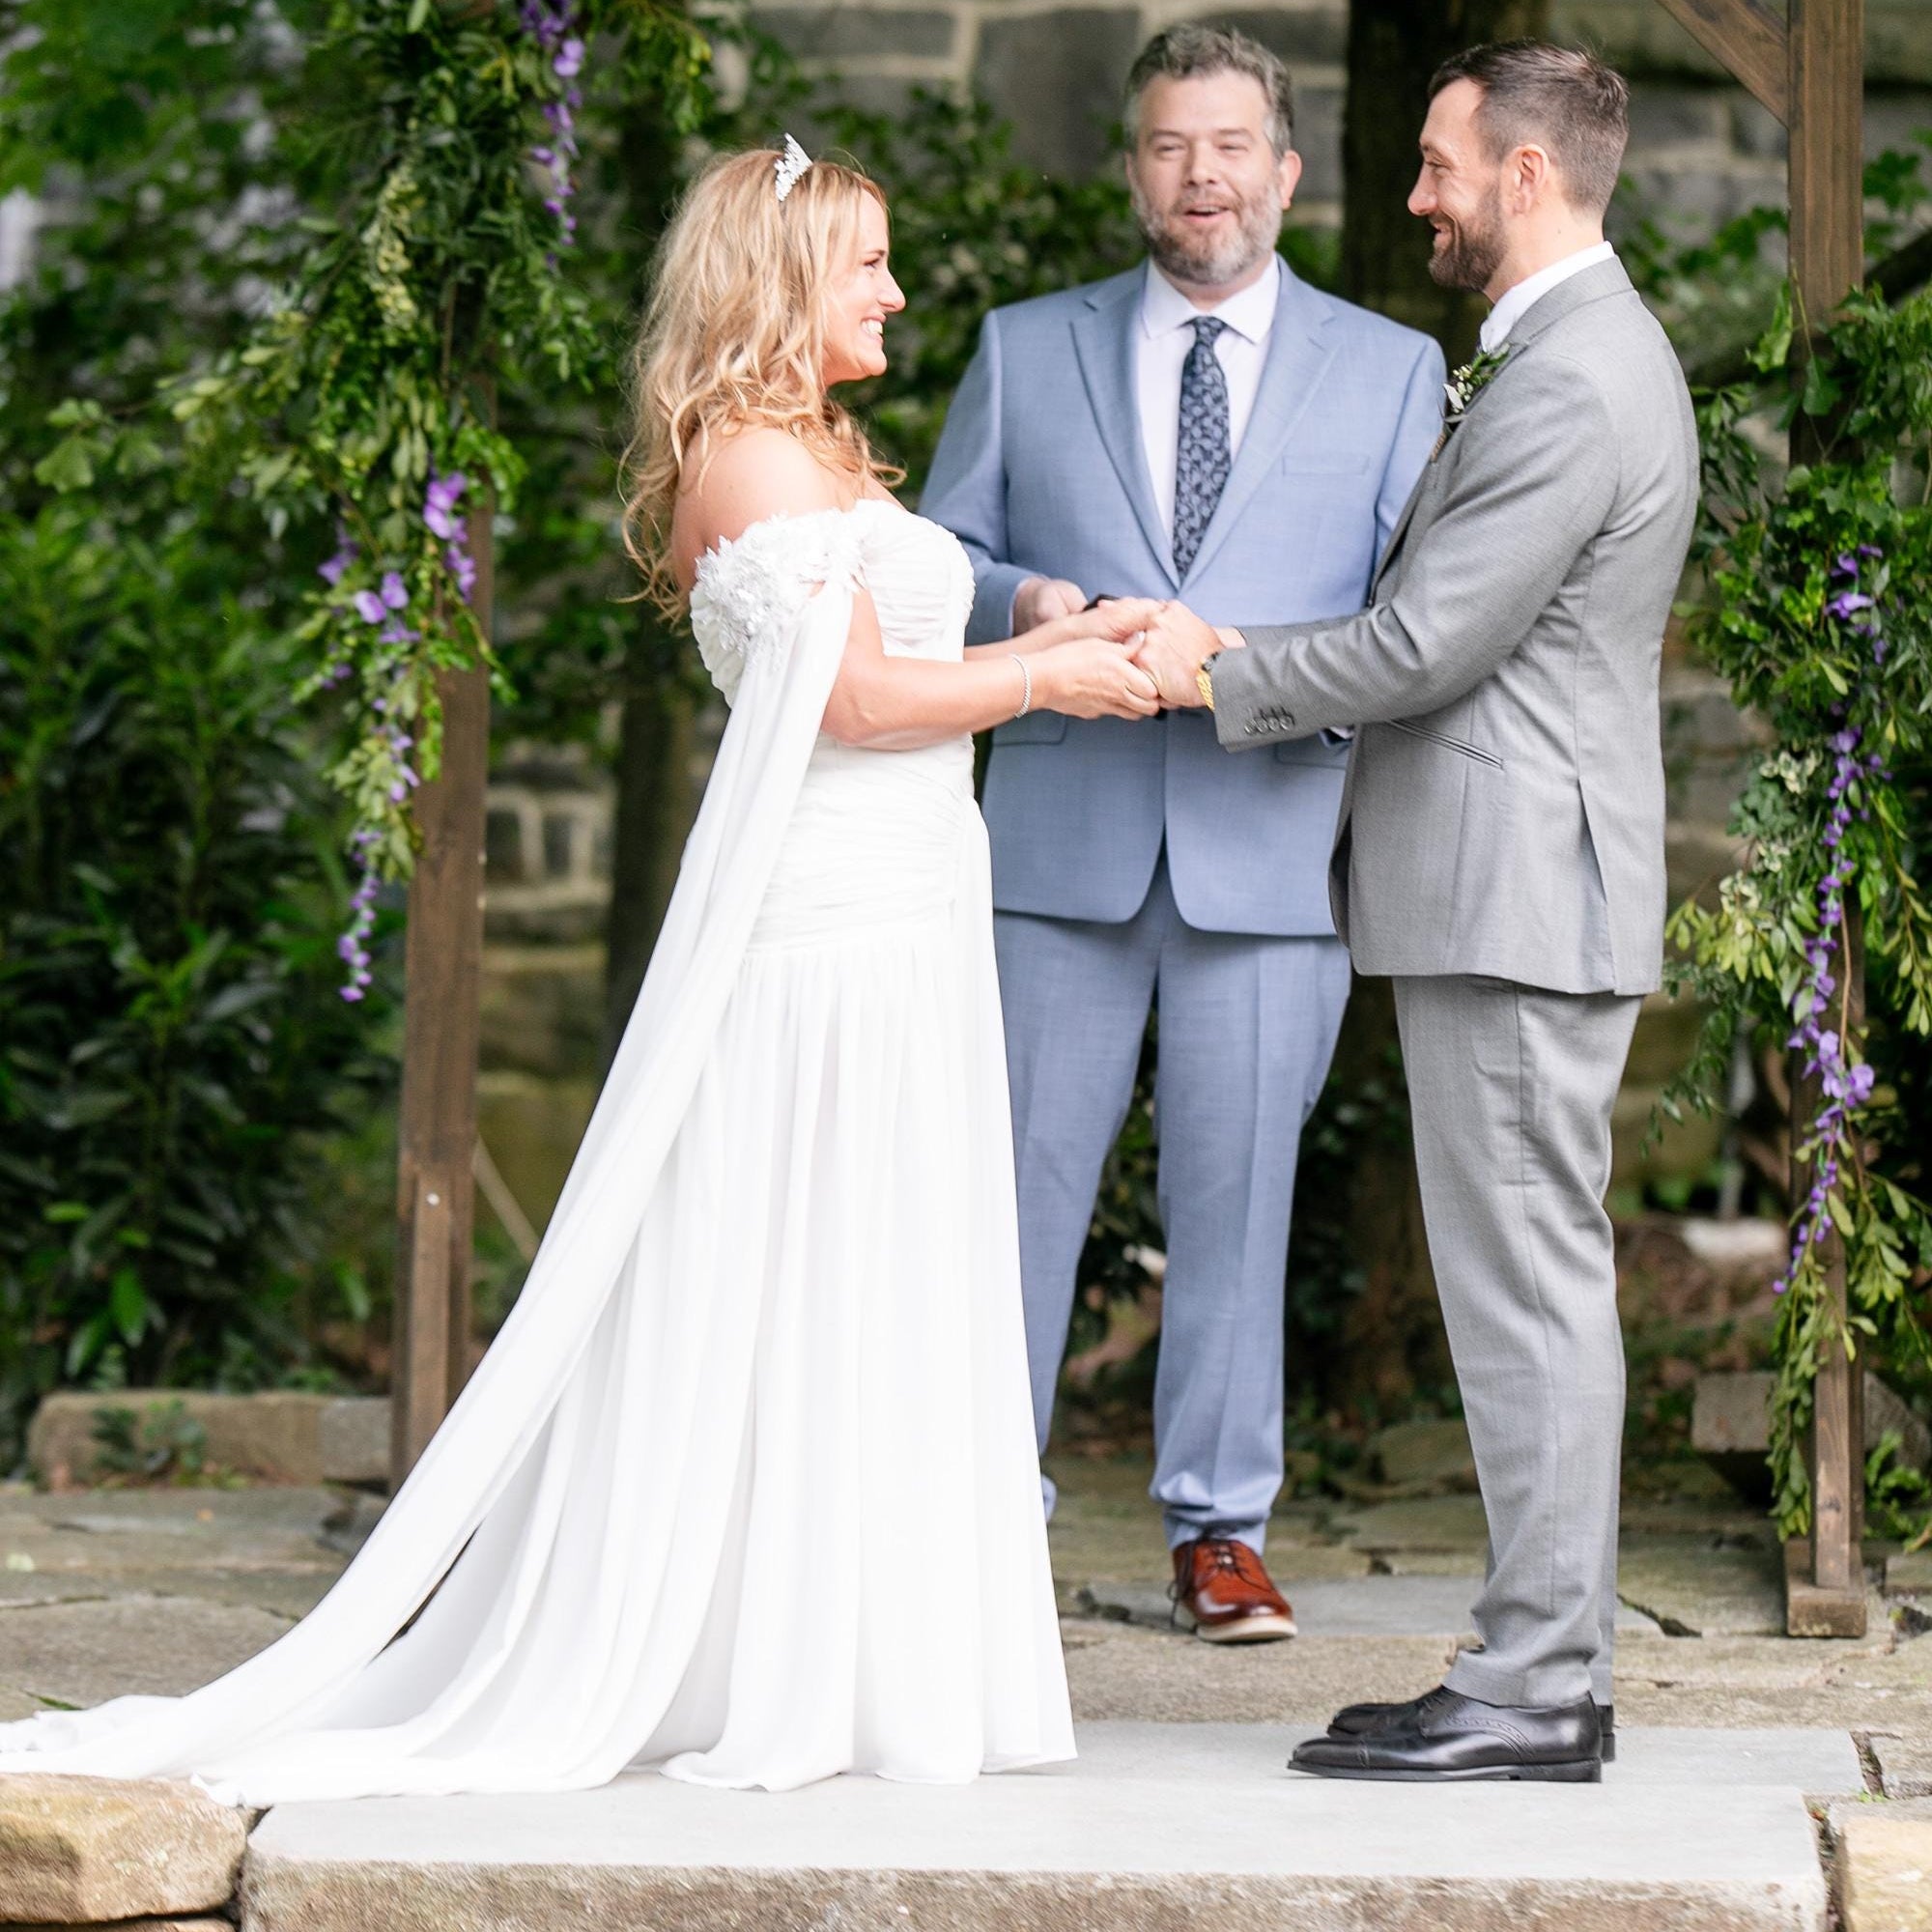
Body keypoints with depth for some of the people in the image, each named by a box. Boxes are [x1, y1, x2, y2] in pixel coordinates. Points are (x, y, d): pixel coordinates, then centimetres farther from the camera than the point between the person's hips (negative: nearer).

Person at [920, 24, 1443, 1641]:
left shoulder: (1391, 371, 9)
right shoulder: (1026, 352, 12)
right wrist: (1025, 605, -9)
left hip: (1271, 846, -1)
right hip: (1065, 839, 1)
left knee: (1238, 1195, 3)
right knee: (1022, 1182, 1)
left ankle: (1222, 1527, 12)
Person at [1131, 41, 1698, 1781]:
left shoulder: (1567, 390, -17)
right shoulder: (1591, 356, 18)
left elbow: (1424, 648, -19)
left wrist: (1222, 667, -6)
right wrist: (1255, 656, 14)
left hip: (1517, 897, -11)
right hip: (1510, 895, 11)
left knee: (1528, 1289, -7)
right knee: (1537, 1288, 12)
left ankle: (1536, 1689, -4)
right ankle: (1548, 1666, 17)